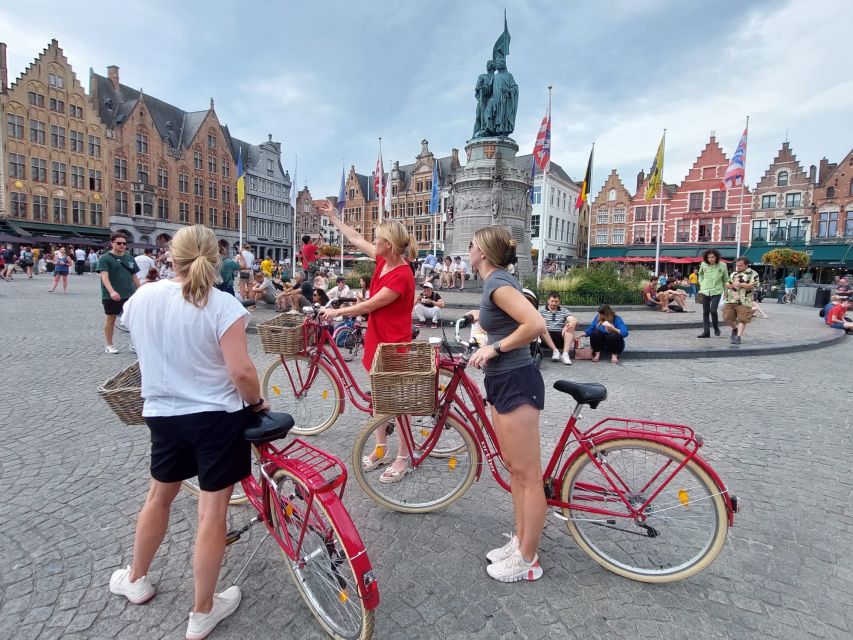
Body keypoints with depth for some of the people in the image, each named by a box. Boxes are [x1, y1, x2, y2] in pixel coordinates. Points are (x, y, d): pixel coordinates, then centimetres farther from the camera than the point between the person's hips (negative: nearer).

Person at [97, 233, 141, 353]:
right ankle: (109, 345, 20)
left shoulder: (129, 259, 9)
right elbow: (104, 276, -18)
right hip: (111, 296, -4)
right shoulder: (105, 258, -7)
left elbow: (134, 277, 15)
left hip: (129, 295, 4)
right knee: (111, 319, 8)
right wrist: (111, 291, -33)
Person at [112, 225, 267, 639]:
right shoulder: (222, 306, -19)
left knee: (160, 495, 28)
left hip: (162, 414, 5)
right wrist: (257, 402, -4)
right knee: (212, 510, 7)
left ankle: (135, 579, 49)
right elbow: (242, 372, -23)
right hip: (218, 417, -5)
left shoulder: (141, 298, -3)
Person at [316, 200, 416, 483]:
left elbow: (369, 305, -19)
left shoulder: (402, 276, -23)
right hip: (377, 339, 9)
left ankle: (402, 459, 18)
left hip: (395, 344, -9)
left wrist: (336, 312, -6)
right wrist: (333, 217, 23)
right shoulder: (383, 260, 2)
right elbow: (357, 239, 15)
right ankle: (380, 450, 32)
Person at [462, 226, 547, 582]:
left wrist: (494, 347, -19)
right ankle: (520, 542, 34)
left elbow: (536, 324, -27)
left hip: (516, 383, -11)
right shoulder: (498, 281, 13)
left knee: (527, 474, 2)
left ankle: (527, 560, 17)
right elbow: (515, 318, 20)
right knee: (513, 467, 19)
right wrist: (485, 317, 28)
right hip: (502, 382, 11)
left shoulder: (498, 283, -17)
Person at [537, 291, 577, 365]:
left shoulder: (564, 311, 19)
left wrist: (573, 323, -23)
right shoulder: (541, 309, 13)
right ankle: (555, 350, -33)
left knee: (570, 326, -23)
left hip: (560, 337, 2)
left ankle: (565, 354, -35)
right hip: (546, 337, -1)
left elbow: (574, 320, 2)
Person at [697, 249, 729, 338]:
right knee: (705, 312, 5)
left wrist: (726, 291, 6)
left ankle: (716, 327, 13)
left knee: (713, 310, -13)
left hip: (716, 291, -3)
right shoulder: (703, 265, -1)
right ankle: (706, 331, 12)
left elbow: (726, 279, 4)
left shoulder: (722, 265, -6)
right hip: (705, 291, 3)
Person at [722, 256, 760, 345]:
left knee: (742, 320, -7)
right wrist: (731, 285, -1)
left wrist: (740, 284, -16)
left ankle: (738, 337, -5)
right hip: (730, 300, 6)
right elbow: (727, 284, 21)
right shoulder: (734, 273, 20)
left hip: (744, 302, -5)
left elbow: (753, 285, -11)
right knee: (726, 318, 3)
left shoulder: (753, 274, 1)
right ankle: (734, 328, 29)